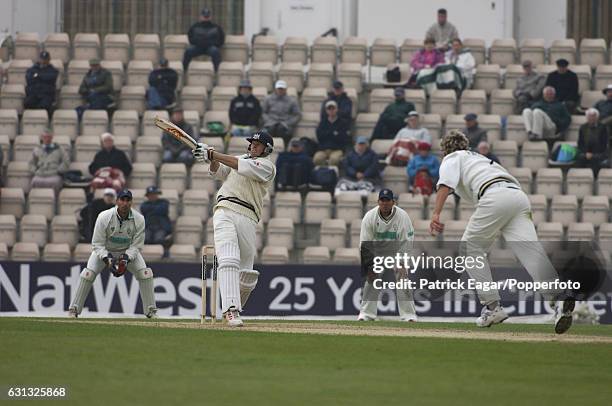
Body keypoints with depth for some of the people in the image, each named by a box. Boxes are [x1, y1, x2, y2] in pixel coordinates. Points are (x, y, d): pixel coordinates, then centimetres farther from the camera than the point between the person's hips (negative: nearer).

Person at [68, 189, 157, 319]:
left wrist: (126, 259, -31)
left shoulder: (139, 219, -22)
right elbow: (97, 244, -21)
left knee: (145, 274, -16)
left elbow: (136, 245, -15)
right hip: (105, 251, -1)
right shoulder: (104, 217, -27)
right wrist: (107, 259, -36)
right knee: (88, 274, -19)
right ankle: (73, 310, -8)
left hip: (129, 251, 1)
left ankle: (151, 311, -3)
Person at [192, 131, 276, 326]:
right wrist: (211, 157, -5)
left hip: (247, 218, -2)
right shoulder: (241, 158, 25)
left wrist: (213, 155, -14)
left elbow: (243, 167, -10)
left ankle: (236, 305, 24)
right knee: (228, 260, -19)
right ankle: (231, 309, -28)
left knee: (246, 272, 0)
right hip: (224, 212, 2)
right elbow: (218, 172, 16)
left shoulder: (267, 166, 6)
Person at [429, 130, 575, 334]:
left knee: (470, 247, 12)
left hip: (496, 196, -6)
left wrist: (436, 214, -11)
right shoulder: (480, 158, 43)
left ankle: (492, 306, 2)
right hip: (520, 195, 6)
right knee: (530, 249, -12)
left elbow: (445, 184, 1)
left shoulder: (453, 158, 23)